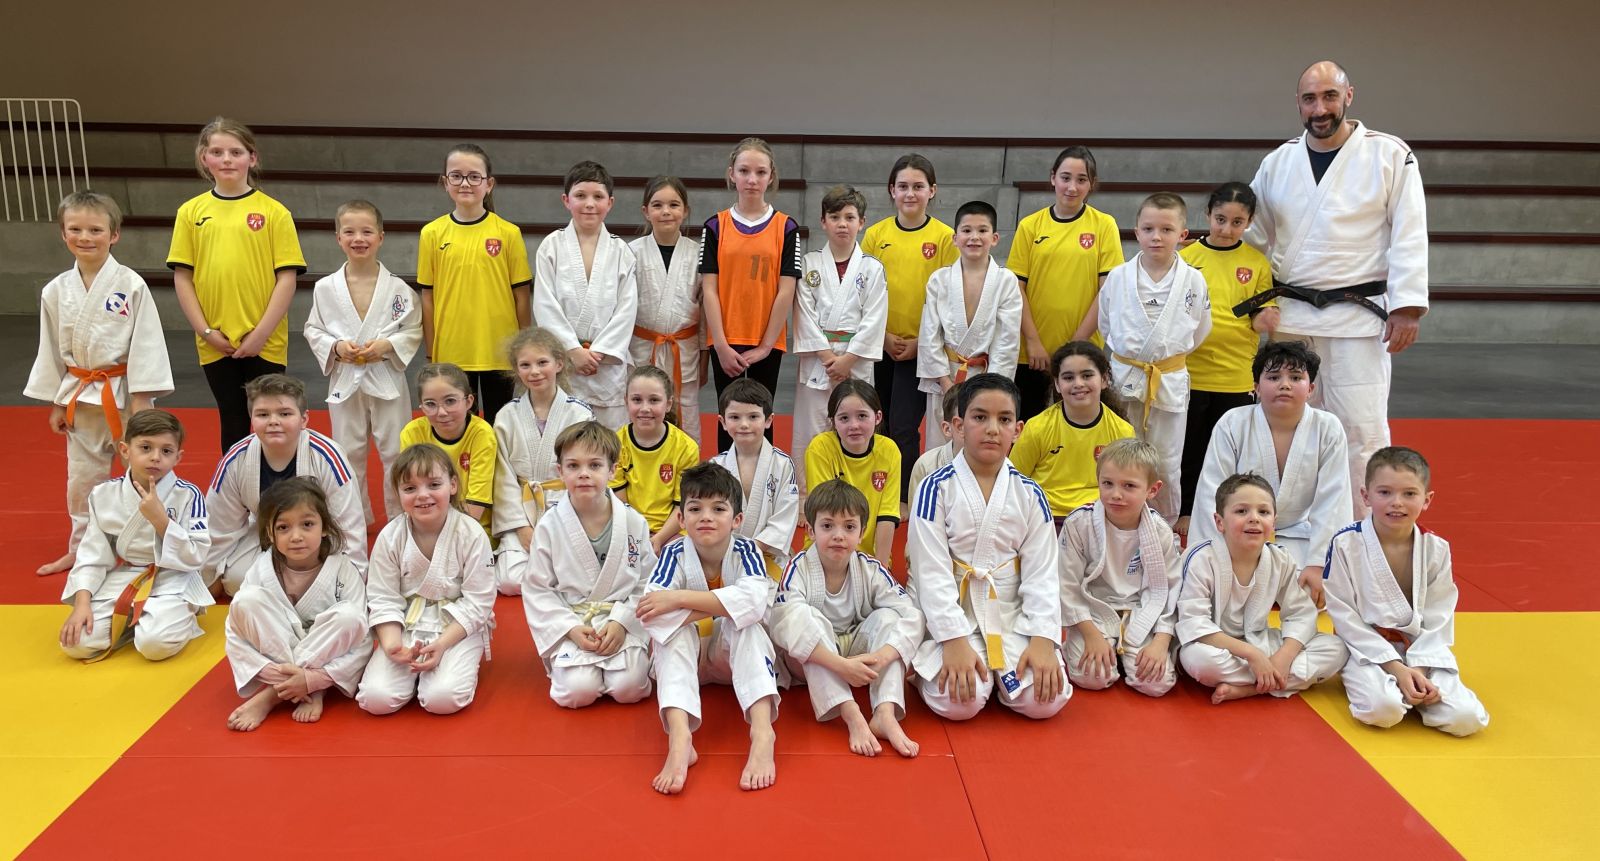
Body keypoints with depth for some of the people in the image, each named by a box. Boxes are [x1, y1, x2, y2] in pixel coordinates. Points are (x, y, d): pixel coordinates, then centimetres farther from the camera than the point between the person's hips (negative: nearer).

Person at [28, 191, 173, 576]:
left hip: (125, 392, -4)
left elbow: (146, 343, -11)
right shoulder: (56, 291, 2)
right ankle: (81, 549, 29)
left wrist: (141, 399, -14)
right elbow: (51, 350, 8)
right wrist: (55, 403, 9)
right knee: (82, 477, 14)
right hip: (80, 396, 4)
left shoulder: (131, 285, -10)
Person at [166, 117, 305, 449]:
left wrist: (261, 333, -11)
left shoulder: (273, 212, -3)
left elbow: (287, 277, -6)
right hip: (216, 344, 2)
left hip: (265, 343, -2)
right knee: (232, 423, 14)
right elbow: (182, 276, 5)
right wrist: (205, 331, -4)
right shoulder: (191, 211, 4)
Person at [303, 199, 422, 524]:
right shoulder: (325, 288, -1)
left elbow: (415, 330, 0)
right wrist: (336, 346, -12)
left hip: (387, 379, -1)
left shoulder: (397, 288, -5)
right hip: (345, 381, 2)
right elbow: (312, 330, 6)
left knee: (395, 453, 5)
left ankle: (400, 519, 20)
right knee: (349, 455, 12)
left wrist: (386, 345, -16)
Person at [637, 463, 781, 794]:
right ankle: (679, 736, -49)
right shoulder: (674, 555, -16)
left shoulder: (746, 552, -16)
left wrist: (680, 598, -40)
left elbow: (754, 601, -39)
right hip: (685, 655, 1)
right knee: (673, 628, -31)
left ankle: (762, 730, -46)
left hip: (734, 655, 0)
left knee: (747, 624, -31)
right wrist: (722, 604, -35)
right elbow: (652, 615, -33)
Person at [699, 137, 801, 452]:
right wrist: (722, 345, -9)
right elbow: (709, 289, -2)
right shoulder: (715, 226, 3)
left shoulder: (786, 228, 1)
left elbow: (786, 291, -4)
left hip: (767, 343, 0)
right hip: (726, 342, 0)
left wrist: (765, 346, -8)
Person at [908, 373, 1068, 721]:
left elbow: (1042, 574, 0)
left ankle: (998, 672, 14)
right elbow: (932, 573, -12)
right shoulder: (936, 489, -7)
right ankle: (935, 664, 9)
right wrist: (954, 640, -20)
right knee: (957, 702, -25)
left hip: (1013, 616, 3)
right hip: (951, 615, -3)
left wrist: (1043, 639, -12)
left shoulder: (1029, 495, 3)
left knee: (1045, 700, -17)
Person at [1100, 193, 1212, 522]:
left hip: (1170, 382, 0)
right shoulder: (1117, 277, -3)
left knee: (1166, 465, 9)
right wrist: (1129, 355, 10)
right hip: (1123, 378, 1)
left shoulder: (1193, 280, -4)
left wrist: (1168, 354, 11)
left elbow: (1200, 330, 8)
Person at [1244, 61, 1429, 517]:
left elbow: (1409, 236, -5)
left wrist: (1407, 306, -11)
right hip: (1291, 315, 4)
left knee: (1362, 428, -2)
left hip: (1358, 316, -4)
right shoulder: (1278, 162, 8)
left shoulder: (1390, 154, -3)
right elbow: (1254, 235, 16)